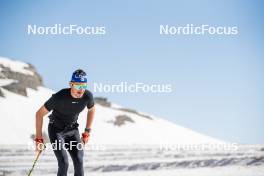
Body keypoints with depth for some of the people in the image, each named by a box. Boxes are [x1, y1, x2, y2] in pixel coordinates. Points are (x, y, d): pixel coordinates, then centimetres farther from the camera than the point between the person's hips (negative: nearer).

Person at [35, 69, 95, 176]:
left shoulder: (87, 96, -18)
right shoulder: (59, 97, -30)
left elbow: (91, 110, 7)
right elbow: (39, 114, -18)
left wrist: (87, 132, 8)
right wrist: (39, 138, -17)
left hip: (73, 130, 4)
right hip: (56, 130, -4)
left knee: (79, 163, -11)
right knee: (64, 163, -18)